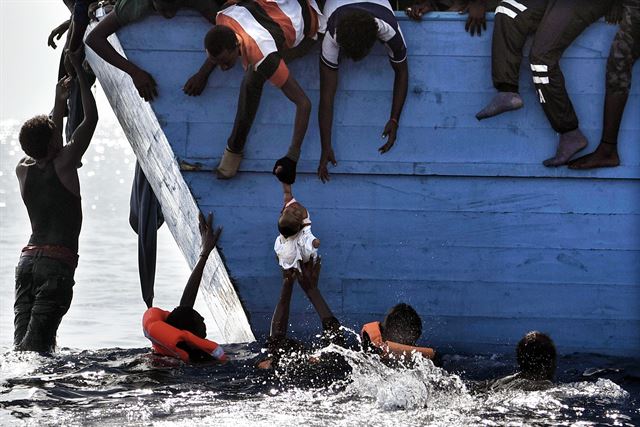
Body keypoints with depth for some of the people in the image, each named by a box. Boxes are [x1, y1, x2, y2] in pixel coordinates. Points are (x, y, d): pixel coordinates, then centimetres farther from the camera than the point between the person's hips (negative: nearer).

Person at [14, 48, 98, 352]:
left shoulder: (23, 170, 12)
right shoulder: (64, 164, -4)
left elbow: (46, 147, 35)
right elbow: (91, 118, 3)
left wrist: (59, 105, 39)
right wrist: (79, 71, 10)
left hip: (28, 259, 6)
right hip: (58, 261, -6)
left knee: (23, 335, 0)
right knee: (38, 338, -14)